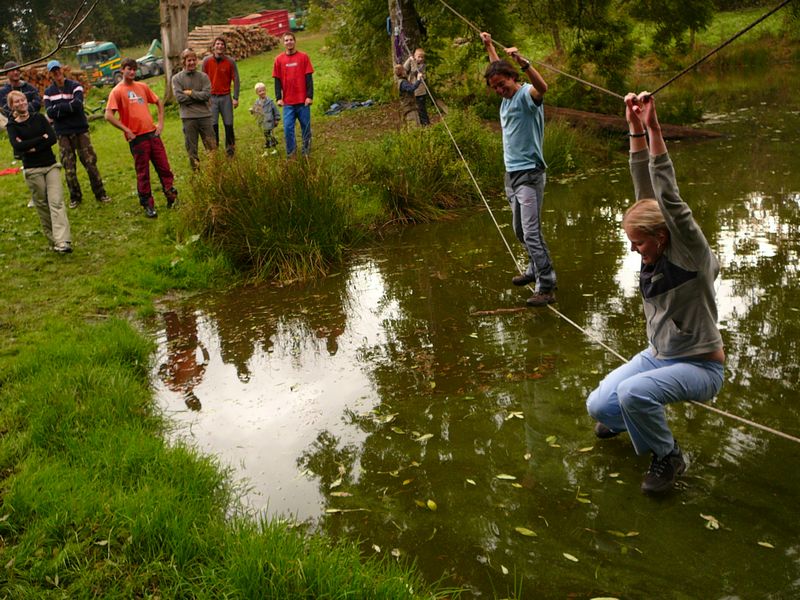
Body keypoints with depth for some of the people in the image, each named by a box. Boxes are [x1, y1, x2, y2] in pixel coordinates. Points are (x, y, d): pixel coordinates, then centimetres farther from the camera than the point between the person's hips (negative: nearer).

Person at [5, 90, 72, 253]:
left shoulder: (39, 118, 7)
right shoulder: (12, 125, 2)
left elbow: (53, 138, -5)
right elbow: (17, 146, -15)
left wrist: (32, 147, -14)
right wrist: (42, 138, -11)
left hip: (51, 165, 1)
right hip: (33, 170, -1)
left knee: (56, 202, -11)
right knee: (42, 205, 3)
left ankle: (63, 242, -21)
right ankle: (53, 241, 11)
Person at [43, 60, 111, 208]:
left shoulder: (75, 86, -1)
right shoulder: (48, 93, 7)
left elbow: (77, 104, -17)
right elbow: (50, 113, -7)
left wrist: (58, 107, -12)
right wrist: (69, 106, -14)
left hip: (80, 130, -2)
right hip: (63, 134, 2)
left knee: (90, 162, -3)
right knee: (69, 167, 3)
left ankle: (100, 194, 7)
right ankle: (75, 197, 14)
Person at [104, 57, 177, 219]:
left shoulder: (142, 87, 11)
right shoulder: (117, 91, -5)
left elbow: (159, 102, 22)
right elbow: (108, 116, -12)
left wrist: (160, 123, 11)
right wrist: (127, 130, -13)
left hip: (153, 133, 4)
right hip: (137, 138, -4)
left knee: (164, 167, 7)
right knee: (143, 173, 3)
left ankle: (170, 194, 21)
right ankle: (148, 205, 12)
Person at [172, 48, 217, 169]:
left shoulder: (203, 76, 6)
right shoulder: (176, 78, 3)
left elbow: (207, 94, -7)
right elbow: (179, 97, -9)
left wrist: (190, 93, -9)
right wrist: (199, 96, -7)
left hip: (205, 115, 1)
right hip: (188, 117, -1)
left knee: (212, 145, 4)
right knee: (191, 147, 4)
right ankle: (195, 168, 13)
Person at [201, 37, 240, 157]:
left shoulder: (230, 62, -1)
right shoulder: (207, 61, 2)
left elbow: (236, 80, 0)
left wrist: (236, 98, -6)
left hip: (226, 97, 0)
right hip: (211, 97, 1)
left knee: (228, 124, 1)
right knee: (213, 124, 0)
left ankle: (230, 147, 12)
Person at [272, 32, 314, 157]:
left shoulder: (303, 57, 0)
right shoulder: (279, 59, 4)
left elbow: (309, 78, -1)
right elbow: (277, 80, 6)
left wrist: (310, 96, -8)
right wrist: (278, 98, -2)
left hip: (303, 101, -1)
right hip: (288, 102, 1)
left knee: (306, 127, 7)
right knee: (288, 128, -2)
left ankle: (306, 153, 19)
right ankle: (291, 154, 8)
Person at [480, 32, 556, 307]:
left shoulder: (526, 95, -12)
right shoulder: (507, 97, 12)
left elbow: (542, 87, -38)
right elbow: (497, 68, 33)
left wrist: (522, 62, -49)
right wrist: (489, 46, 40)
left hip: (529, 174, -9)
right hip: (512, 173, 9)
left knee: (531, 232, -14)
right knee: (520, 230, 17)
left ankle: (546, 287, -13)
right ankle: (536, 269, 33)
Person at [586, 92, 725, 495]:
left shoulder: (693, 256, -21)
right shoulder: (656, 251, -3)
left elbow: (670, 200, -34)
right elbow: (645, 193, -9)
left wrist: (654, 131, -40)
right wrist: (635, 130, -17)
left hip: (699, 366, -7)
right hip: (657, 355, 8)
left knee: (633, 393, -33)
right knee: (599, 407, -3)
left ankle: (668, 458, -5)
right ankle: (634, 418, 33)